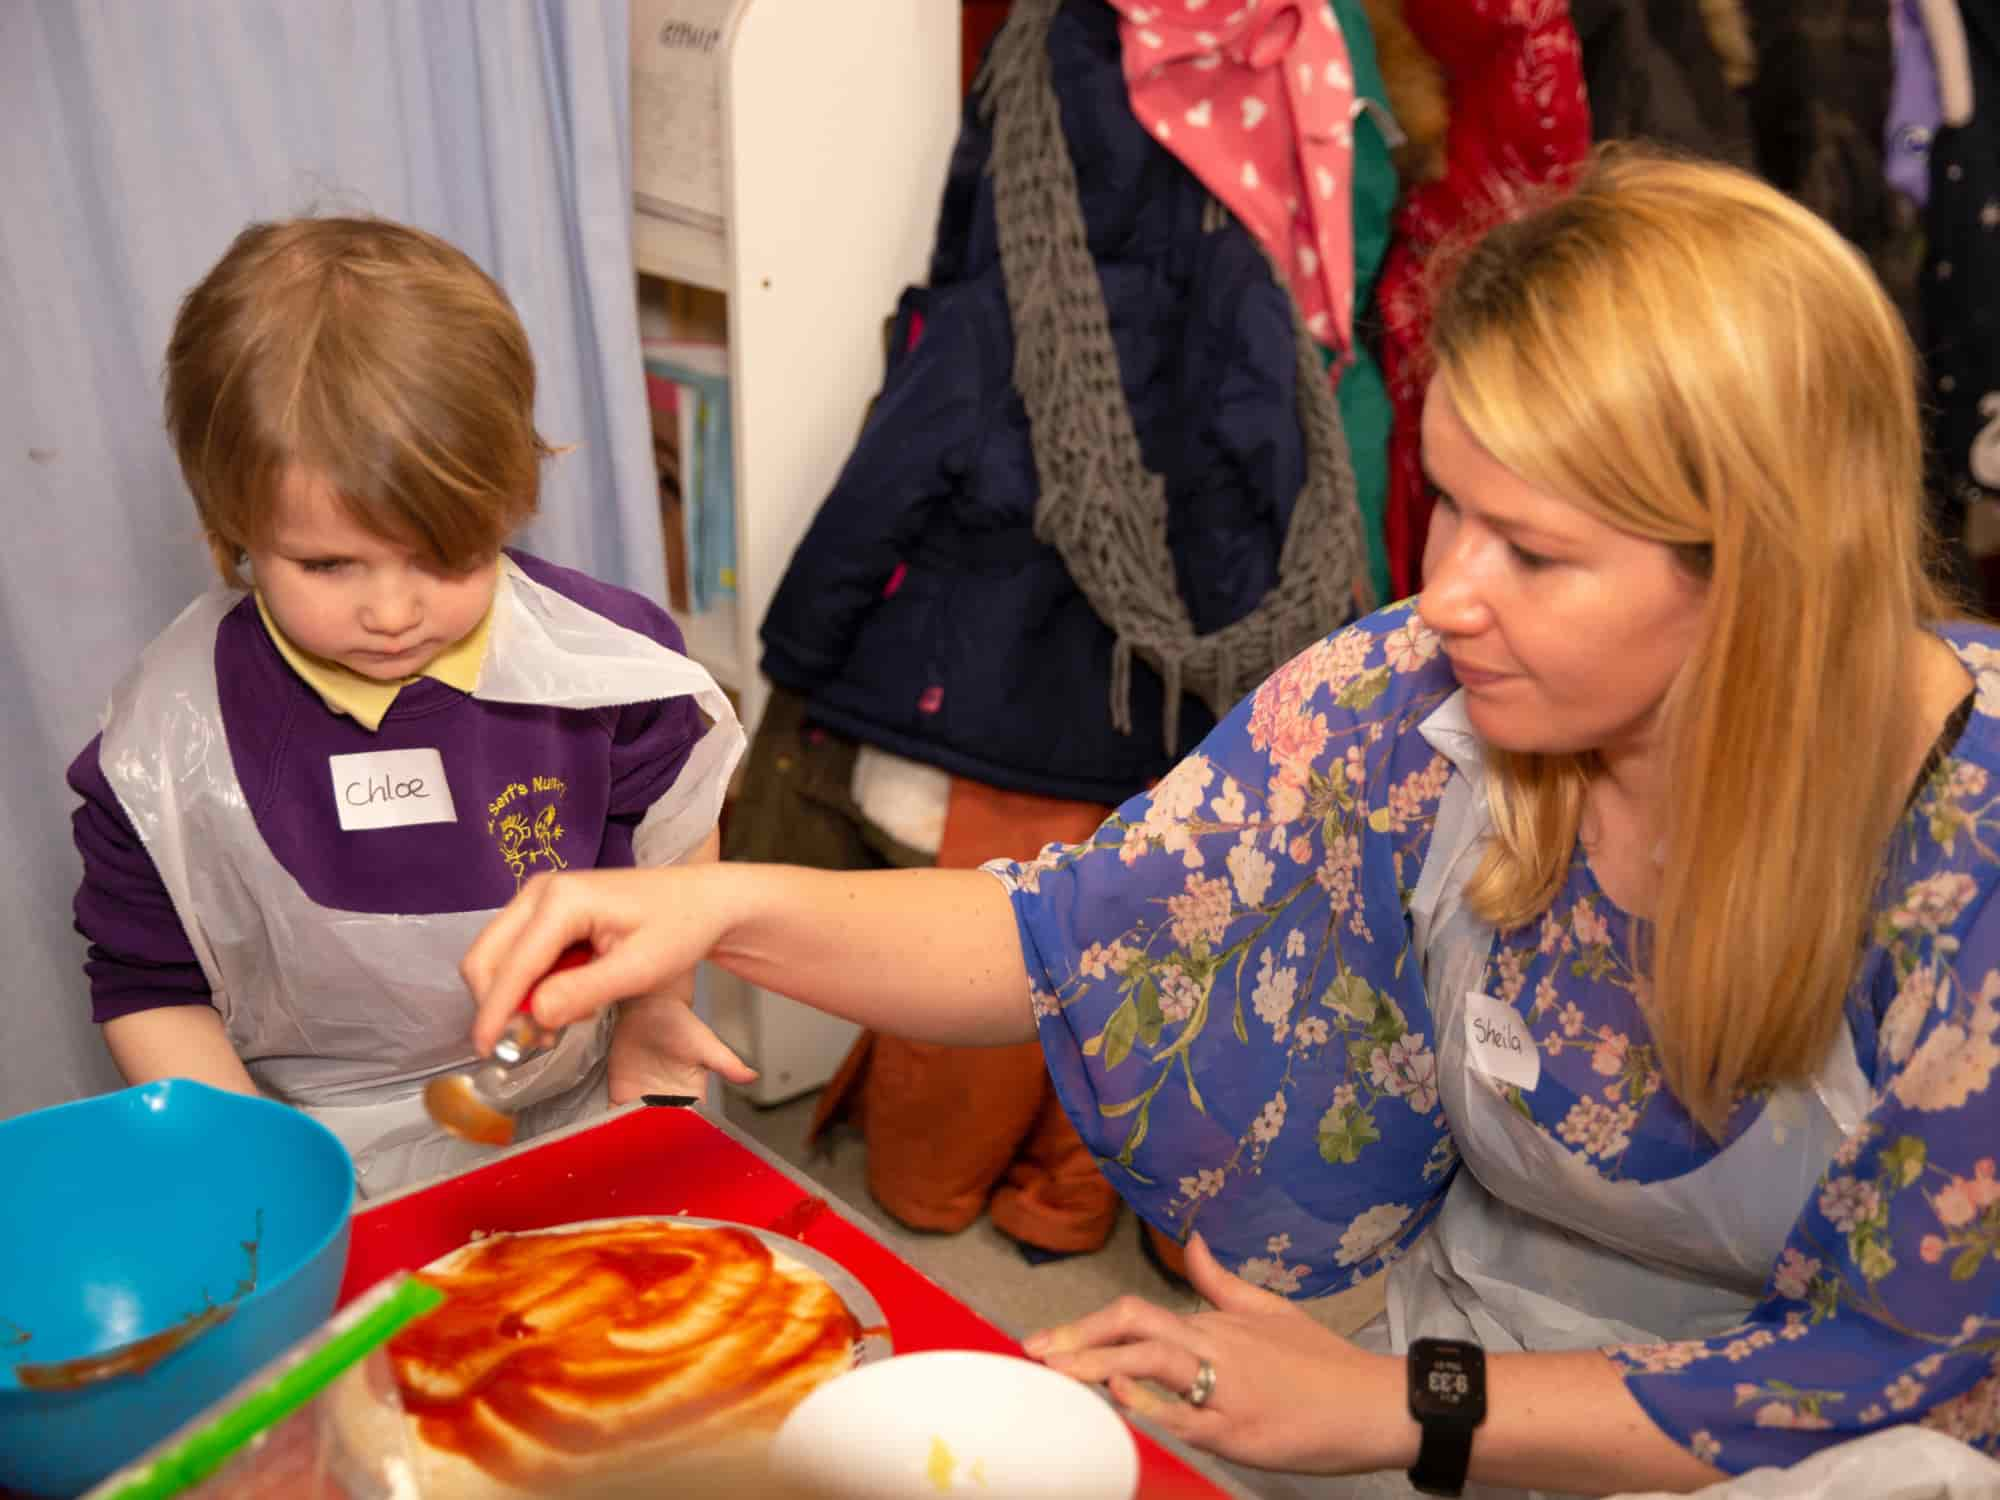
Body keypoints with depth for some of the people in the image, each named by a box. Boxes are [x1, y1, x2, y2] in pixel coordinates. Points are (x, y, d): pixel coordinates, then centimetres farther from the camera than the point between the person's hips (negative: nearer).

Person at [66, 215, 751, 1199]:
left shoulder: (605, 668, -13)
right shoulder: (168, 740, -13)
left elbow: (671, 835, 6)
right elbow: (148, 987, -2)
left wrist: (656, 1007, 5)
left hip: (575, 1119, -2)